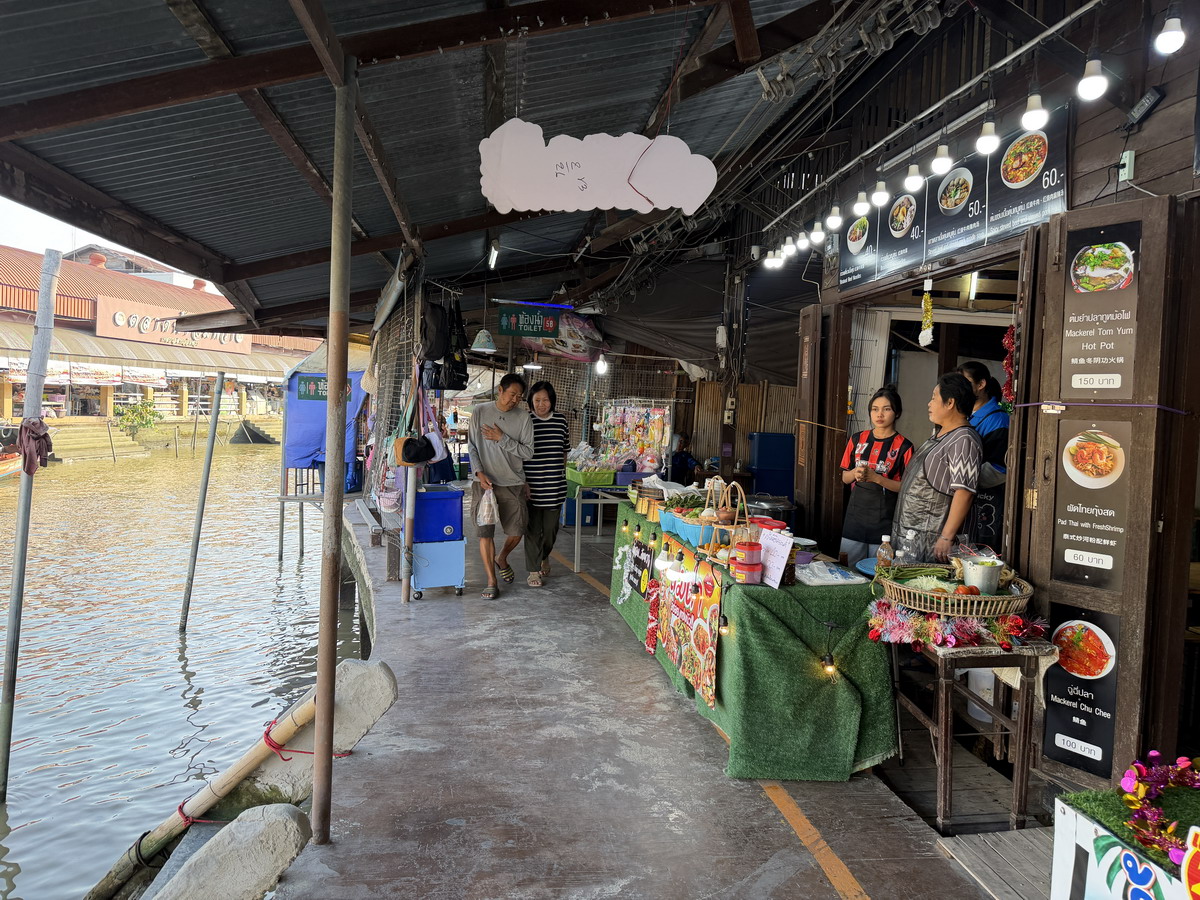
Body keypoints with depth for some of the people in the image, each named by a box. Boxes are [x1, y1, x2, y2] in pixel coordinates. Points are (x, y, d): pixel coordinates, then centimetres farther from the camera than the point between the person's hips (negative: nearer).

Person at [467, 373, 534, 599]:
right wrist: (479, 472, -10)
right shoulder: (480, 412, 1)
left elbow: (528, 452, -4)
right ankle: (491, 582, 9)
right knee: (485, 531, -1)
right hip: (484, 482, -1)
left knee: (517, 531, 3)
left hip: (513, 483, 1)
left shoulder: (523, 419, 0)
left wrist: (502, 439, -13)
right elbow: (472, 446, 3)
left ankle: (501, 559, 35)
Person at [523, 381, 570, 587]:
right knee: (533, 528, 2)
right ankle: (534, 570, 14)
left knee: (551, 527, 10)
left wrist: (561, 474, 12)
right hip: (531, 485, -3)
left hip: (555, 485, 3)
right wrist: (522, 482, -8)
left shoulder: (561, 421, 6)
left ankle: (544, 556, 39)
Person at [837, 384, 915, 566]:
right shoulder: (857, 440, 7)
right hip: (855, 519, 4)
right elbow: (845, 478, 12)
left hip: (884, 522, -4)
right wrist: (856, 473, -10)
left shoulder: (903, 446, -6)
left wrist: (876, 477, -19)